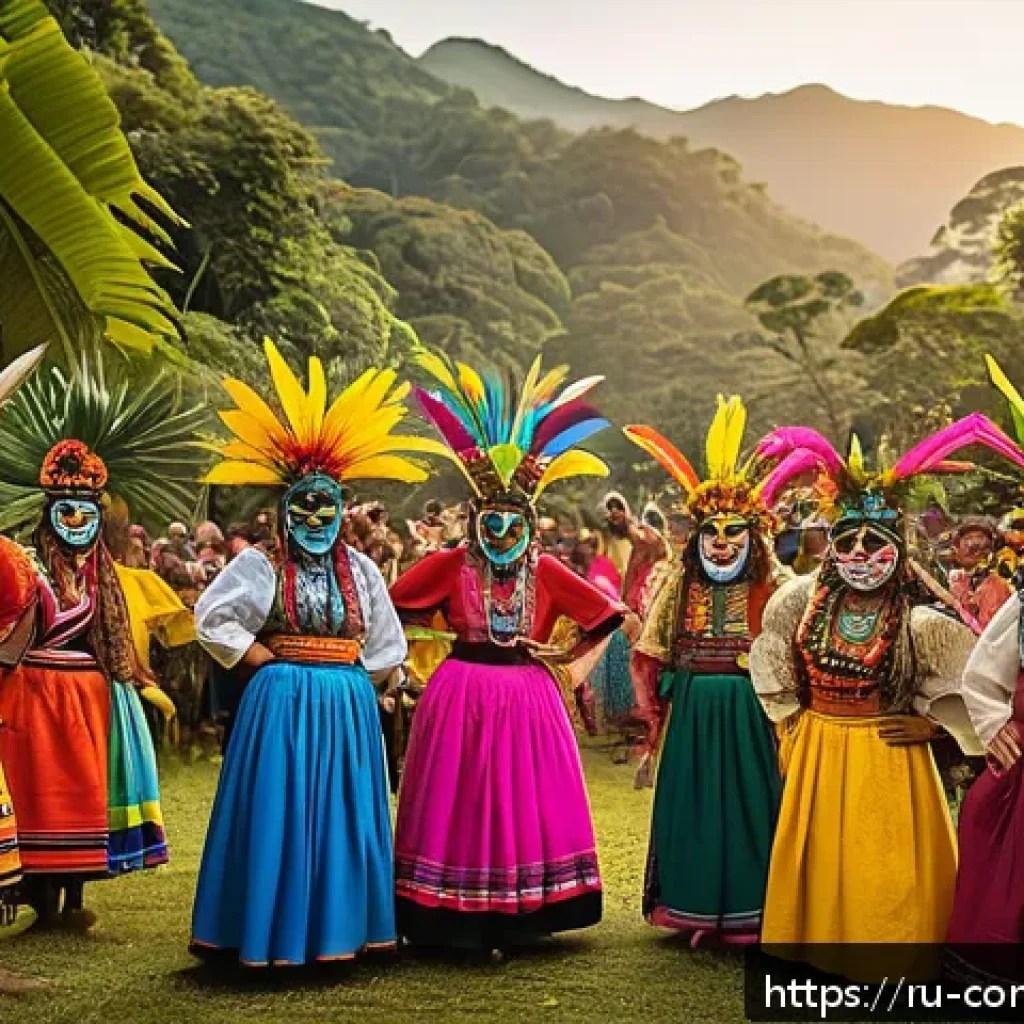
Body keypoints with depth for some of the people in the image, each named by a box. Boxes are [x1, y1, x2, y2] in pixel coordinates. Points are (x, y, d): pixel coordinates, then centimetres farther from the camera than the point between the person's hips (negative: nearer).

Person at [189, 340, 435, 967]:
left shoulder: (359, 569, 9)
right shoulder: (262, 565, -2)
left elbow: (386, 642, 15)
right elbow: (213, 618, -6)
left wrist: (357, 683, 4)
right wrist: (265, 662, -7)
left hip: (348, 705, 4)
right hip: (282, 702, -3)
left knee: (343, 813, 7)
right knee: (281, 812, -2)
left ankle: (339, 927, 18)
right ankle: (277, 933, 8)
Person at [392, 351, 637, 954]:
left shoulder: (546, 572, 0)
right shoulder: (451, 565, -2)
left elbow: (607, 614, 5)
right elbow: (394, 608, 4)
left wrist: (568, 657, 0)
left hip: (528, 697, 1)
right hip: (463, 695, -1)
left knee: (525, 802, 4)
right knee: (460, 804, 2)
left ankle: (516, 919, 16)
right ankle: (460, 922, 12)